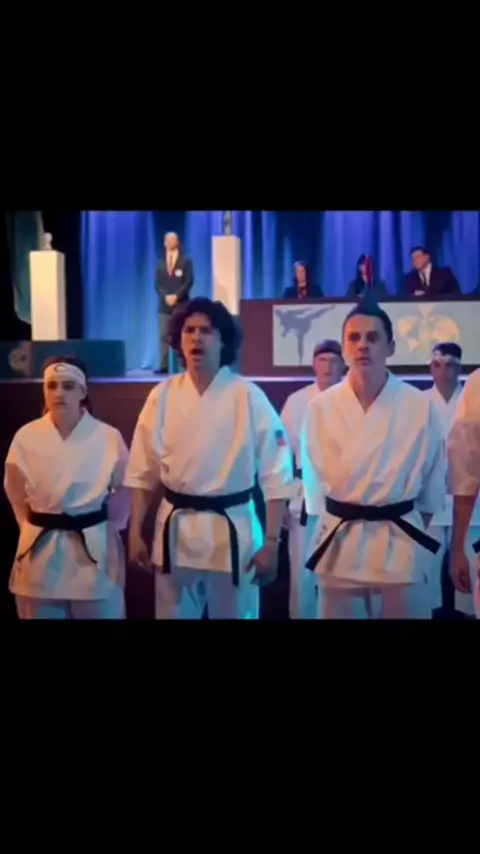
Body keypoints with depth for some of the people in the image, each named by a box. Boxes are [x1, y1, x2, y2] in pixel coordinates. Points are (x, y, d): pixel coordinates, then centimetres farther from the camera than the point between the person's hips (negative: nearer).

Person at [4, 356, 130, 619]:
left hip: (94, 548, -1)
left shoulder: (108, 437, -8)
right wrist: (36, 527, 9)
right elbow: (16, 494, 10)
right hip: (41, 551, 1)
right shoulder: (26, 437, -4)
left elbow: (124, 491, 5)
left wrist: (109, 529, 4)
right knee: (41, 614, 11)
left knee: (102, 613, 8)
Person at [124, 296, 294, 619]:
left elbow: (276, 475, -8)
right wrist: (135, 533, 5)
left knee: (235, 613, 10)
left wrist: (271, 543, -10)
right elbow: (143, 472, 6)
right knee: (172, 614, 13)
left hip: (232, 530, -2)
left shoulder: (248, 397, -9)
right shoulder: (163, 396, -1)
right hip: (175, 531, 2)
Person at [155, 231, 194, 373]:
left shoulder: (186, 261, 6)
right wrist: (165, 296, -9)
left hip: (181, 304, -3)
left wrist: (176, 296, -15)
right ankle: (164, 366, -3)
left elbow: (188, 282, -5)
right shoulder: (161, 263, 16)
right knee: (164, 336, -2)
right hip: (164, 304, 3)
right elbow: (157, 284, 9)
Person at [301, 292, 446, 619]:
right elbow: (314, 474, 7)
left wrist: (419, 531, 11)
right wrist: (320, 536, 11)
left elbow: (434, 473, 6)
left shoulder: (420, 405, -5)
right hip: (340, 545, 1)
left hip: (401, 544, -1)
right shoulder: (321, 406, -3)